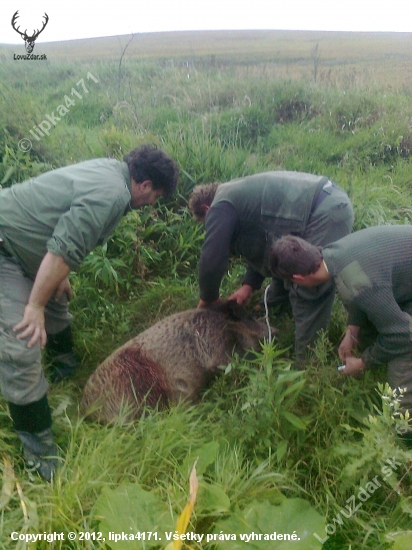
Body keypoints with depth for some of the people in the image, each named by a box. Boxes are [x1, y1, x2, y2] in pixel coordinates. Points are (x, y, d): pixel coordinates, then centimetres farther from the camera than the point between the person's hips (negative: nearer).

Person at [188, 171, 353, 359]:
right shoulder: (237, 194, 23)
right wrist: (249, 284, 19)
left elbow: (212, 258, -10)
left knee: (309, 296, -8)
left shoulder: (221, 207, -6)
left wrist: (208, 299, 8)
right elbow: (261, 245, 27)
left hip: (327, 213, -11)